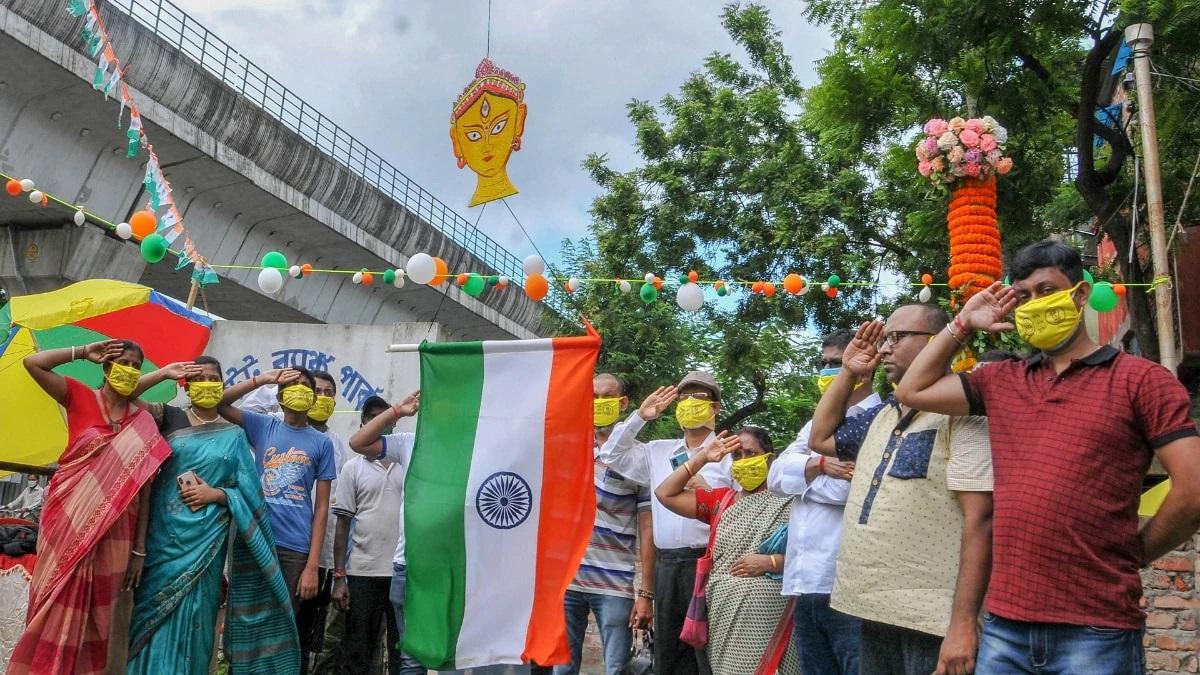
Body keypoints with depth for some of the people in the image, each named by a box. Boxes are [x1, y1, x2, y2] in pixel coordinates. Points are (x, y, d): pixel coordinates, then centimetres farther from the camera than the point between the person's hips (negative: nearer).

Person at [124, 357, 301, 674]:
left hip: (205, 540, 0)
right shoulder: (170, 418, 7)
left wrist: (215, 495, -11)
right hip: (164, 536, 0)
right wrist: (164, 373, -5)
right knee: (156, 615, 0)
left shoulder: (234, 436, 9)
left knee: (194, 617, 3)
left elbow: (248, 494, 6)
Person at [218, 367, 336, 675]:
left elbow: (321, 508, 0)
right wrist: (263, 379, -8)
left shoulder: (322, 443, 3)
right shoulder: (263, 426, 8)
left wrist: (312, 565, -6)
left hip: (295, 549, -1)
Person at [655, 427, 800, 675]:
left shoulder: (787, 501, 0)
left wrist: (770, 562, -16)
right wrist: (701, 458, 8)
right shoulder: (720, 499, 14)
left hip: (767, 613, -4)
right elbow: (665, 494, 12)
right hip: (724, 612, 4)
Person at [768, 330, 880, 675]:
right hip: (805, 582, 8)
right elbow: (776, 475, 8)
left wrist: (801, 476, -1)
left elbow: (858, 485, -19)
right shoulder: (815, 424, 21)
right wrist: (820, 465, -10)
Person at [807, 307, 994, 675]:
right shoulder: (881, 415, 14)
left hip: (932, 622, -8)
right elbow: (820, 438, 26)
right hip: (873, 614, 8)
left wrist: (963, 622, -22)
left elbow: (979, 519, -17)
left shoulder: (961, 411, -11)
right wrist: (848, 373, 14)